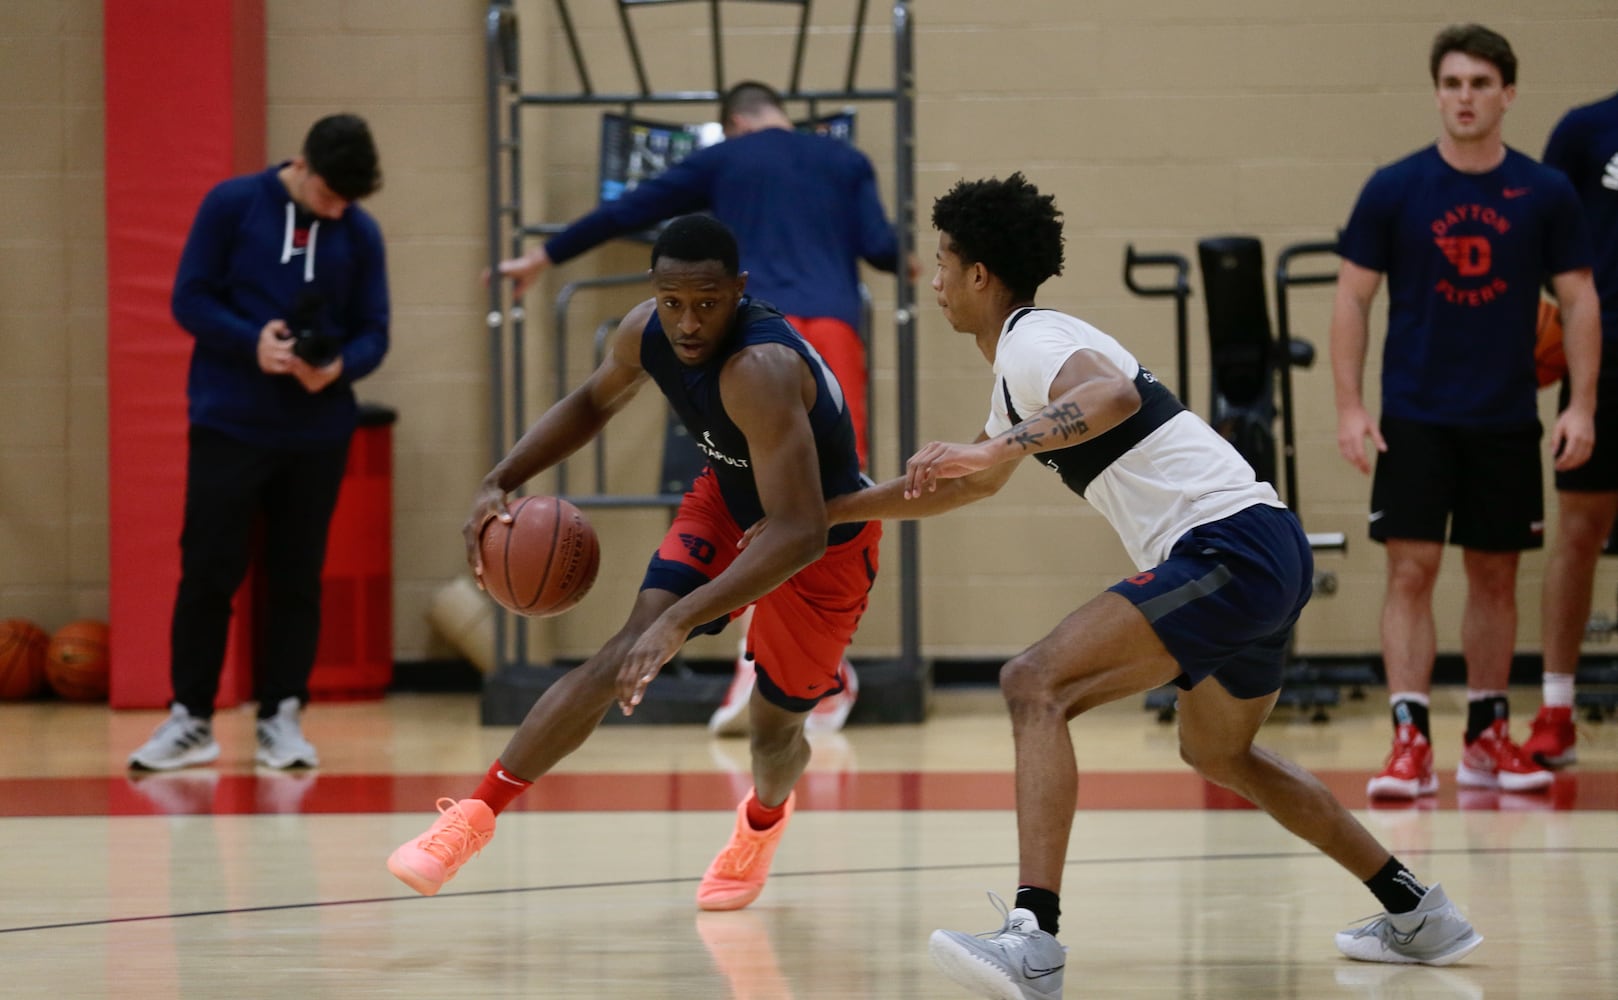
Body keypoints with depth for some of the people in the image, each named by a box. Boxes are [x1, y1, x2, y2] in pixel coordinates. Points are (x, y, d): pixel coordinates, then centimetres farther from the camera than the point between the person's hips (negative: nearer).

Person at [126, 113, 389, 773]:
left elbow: (373, 332, 4)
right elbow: (190, 299, -5)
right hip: (229, 423, -2)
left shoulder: (360, 234, 3)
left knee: (297, 576, 5)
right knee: (208, 570, -1)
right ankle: (190, 719, 8)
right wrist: (253, 342, -21)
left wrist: (340, 365, -19)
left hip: (317, 432, 2)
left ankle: (281, 717, 13)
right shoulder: (232, 206, -4)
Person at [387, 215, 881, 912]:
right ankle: (472, 819, -17)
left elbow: (799, 534, -47)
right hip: (729, 499, 5)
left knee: (774, 729, 7)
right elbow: (592, 403, 6)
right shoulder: (646, 334, -19)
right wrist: (500, 482, -8)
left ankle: (764, 816, 46)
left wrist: (681, 621, -54)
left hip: (826, 538, -5)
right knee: (629, 652, -17)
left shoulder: (760, 370, -41)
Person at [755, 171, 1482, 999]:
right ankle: (1418, 915, 37)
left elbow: (1115, 394, -32)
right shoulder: (1024, 364, 24)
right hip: (1272, 556, 11)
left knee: (1036, 686, -20)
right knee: (1219, 753, 31)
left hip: (1227, 549, -11)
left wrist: (999, 446, -40)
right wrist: (825, 512, 42)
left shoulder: (1032, 341, -8)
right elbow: (974, 484, 40)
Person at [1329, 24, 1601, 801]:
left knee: (1495, 576, 9)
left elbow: (1578, 301, 4)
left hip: (1507, 419, 2)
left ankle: (1487, 738, 20)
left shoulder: (1545, 195, -1)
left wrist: (1582, 405, -4)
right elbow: (1352, 298, 0)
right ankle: (1410, 741, -10)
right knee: (1411, 569, -9)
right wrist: (1350, 407, -7)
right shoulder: (1394, 190, -4)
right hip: (1415, 417, -2)